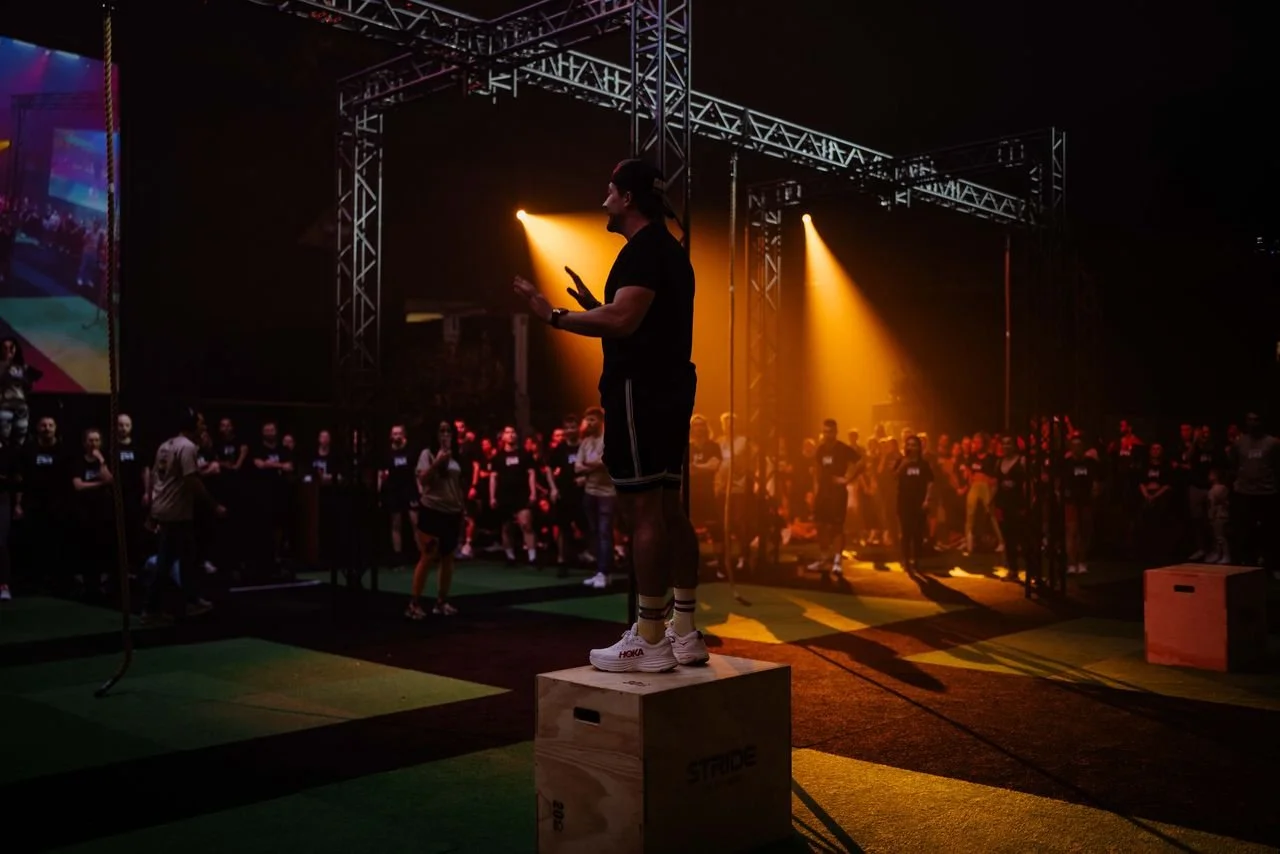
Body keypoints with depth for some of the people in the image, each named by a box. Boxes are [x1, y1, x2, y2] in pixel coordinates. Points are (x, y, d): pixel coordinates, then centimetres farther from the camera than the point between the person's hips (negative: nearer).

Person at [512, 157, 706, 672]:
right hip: (669, 389, 10)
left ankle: (649, 642, -7)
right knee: (667, 509, 11)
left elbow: (624, 319, -23)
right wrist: (591, 305, 22)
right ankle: (684, 634, 14)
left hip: (640, 389, -10)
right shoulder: (669, 250, 21)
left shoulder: (643, 248, -10)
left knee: (641, 511, -9)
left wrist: (555, 317, -16)